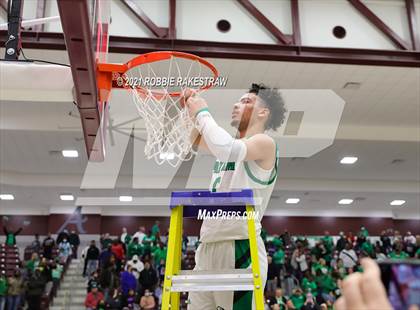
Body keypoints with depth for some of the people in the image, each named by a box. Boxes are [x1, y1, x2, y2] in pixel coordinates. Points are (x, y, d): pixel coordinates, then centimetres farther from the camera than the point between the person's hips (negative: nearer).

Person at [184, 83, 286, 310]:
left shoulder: (265, 143, -7)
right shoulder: (233, 144, 19)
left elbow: (226, 149, -26)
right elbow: (194, 139, 31)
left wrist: (202, 113, -12)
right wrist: (191, 108, 13)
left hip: (239, 247, -8)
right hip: (208, 245, 9)